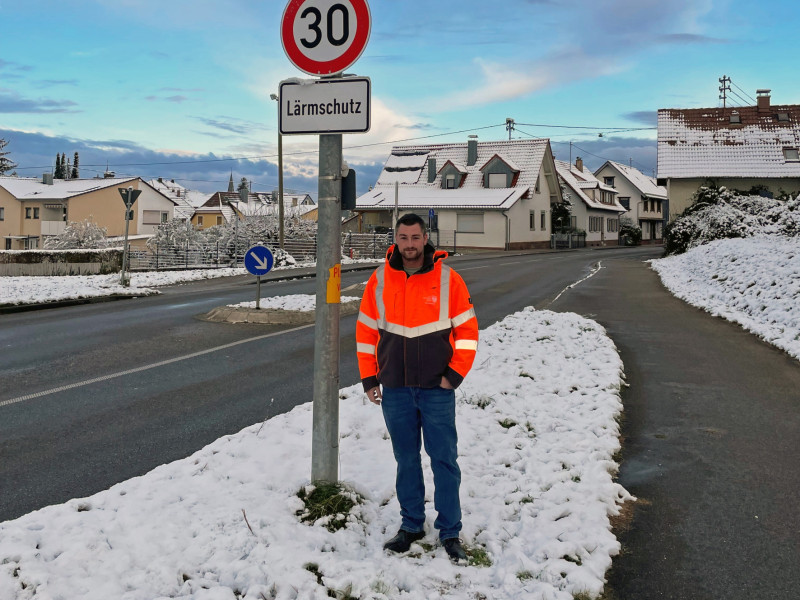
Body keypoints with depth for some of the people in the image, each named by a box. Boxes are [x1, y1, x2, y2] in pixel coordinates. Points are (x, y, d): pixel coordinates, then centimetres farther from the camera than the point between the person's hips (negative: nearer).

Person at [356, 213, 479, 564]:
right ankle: (411, 525, 26)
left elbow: (467, 330, -1)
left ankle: (450, 532, 13)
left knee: (444, 461, 2)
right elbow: (366, 330, 8)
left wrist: (455, 374, -6)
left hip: (437, 389, -2)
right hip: (395, 390, 2)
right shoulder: (379, 280, 2)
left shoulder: (448, 279, -4)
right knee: (406, 460, 12)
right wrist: (369, 378, 4)